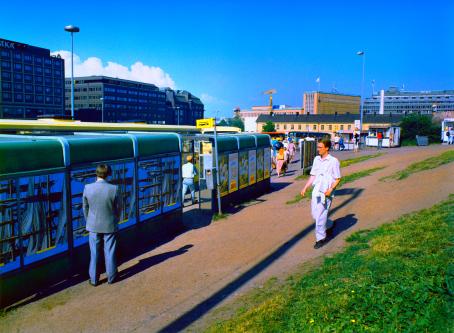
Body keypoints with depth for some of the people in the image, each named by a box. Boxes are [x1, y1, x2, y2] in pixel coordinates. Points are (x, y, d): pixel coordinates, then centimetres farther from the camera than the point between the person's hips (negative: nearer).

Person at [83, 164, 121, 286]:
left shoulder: (87, 188, -12)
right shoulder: (114, 189, -17)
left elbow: (85, 208, -1)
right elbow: (118, 208, -6)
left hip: (93, 226, 1)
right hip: (110, 225, -1)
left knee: (94, 253, 13)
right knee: (110, 253, 13)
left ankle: (94, 279, 23)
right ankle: (111, 277, 26)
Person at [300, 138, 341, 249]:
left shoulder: (333, 161, -9)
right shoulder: (316, 159, 9)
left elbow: (337, 179, -6)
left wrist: (331, 189, -20)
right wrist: (305, 188, 7)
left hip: (326, 193, -6)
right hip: (316, 190, 6)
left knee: (321, 216, -5)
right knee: (314, 214, 13)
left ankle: (321, 238, 7)